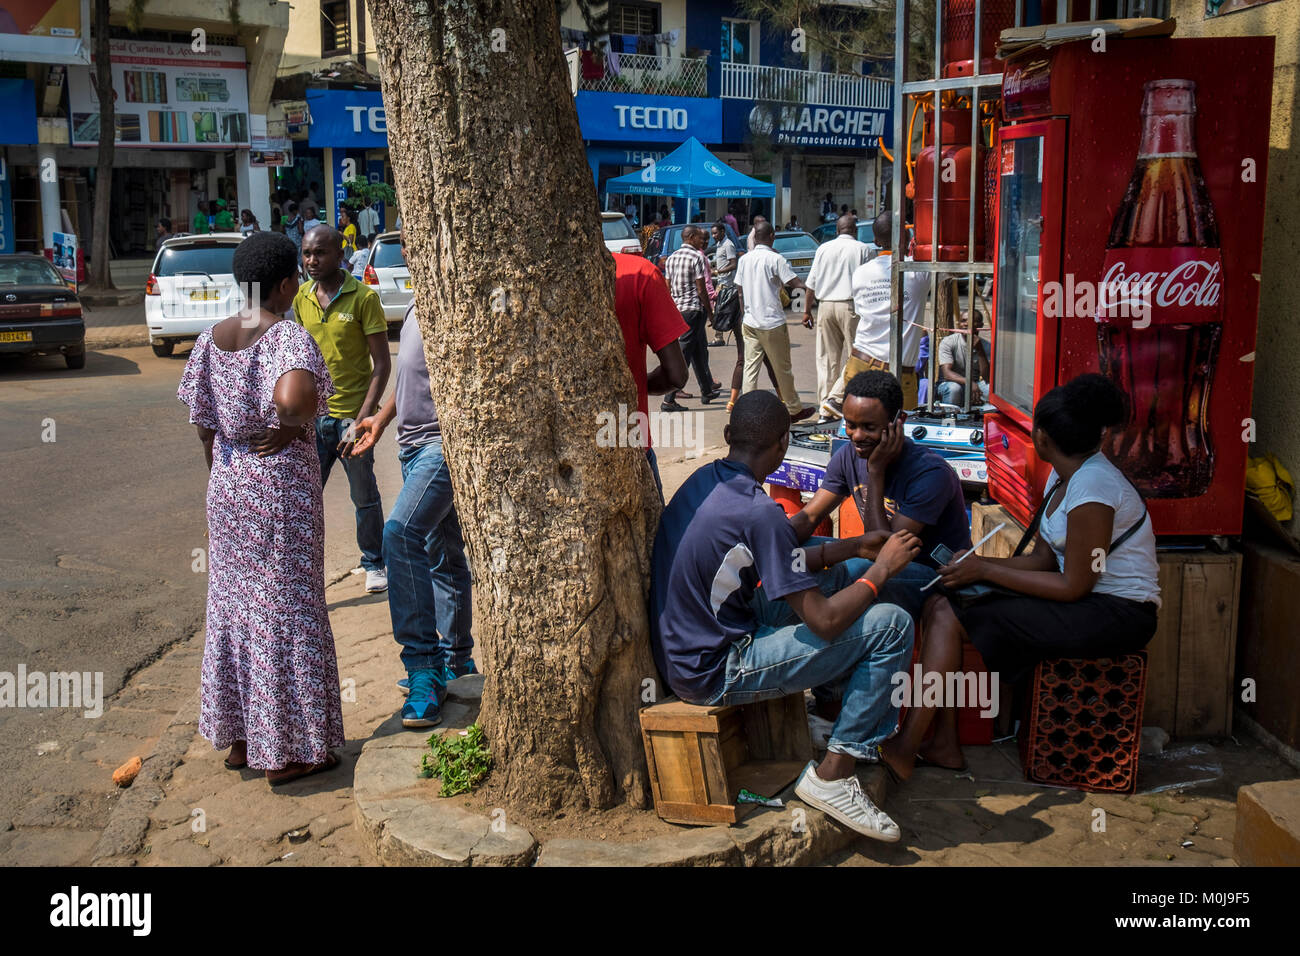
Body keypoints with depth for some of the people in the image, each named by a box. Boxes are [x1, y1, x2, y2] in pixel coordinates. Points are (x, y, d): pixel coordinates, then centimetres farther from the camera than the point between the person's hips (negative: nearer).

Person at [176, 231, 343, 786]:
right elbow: (293, 396, -38)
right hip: (282, 480, -7)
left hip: (227, 485, 7)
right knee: (286, 608, 4)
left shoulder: (210, 340, 4)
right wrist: (293, 426, -17)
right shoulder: (289, 338, -16)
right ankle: (286, 750, 13)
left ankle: (237, 738, 28)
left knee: (233, 603, 17)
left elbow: (203, 425, 9)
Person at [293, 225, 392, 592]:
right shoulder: (302, 298, 6)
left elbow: (382, 364, -10)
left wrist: (361, 420, -17)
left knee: (365, 497, 10)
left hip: (352, 414, -4)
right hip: (312, 417, 4)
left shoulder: (363, 297, -9)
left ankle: (374, 564, 29)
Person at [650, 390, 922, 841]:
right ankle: (833, 774, 0)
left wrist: (856, 548, 11)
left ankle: (875, 734, 28)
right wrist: (882, 569, -6)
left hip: (682, 649, 10)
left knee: (844, 575, 19)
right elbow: (825, 622, -21)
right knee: (892, 625, -10)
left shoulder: (702, 482, 4)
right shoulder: (758, 513, -24)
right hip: (714, 674, -10)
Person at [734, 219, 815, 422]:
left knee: (750, 367, 6)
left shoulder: (745, 259, 6)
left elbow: (740, 291, 10)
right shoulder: (775, 259, -12)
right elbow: (796, 283, -15)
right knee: (782, 368, 6)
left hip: (750, 322, 5)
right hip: (772, 323, -5)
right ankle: (794, 409, 18)